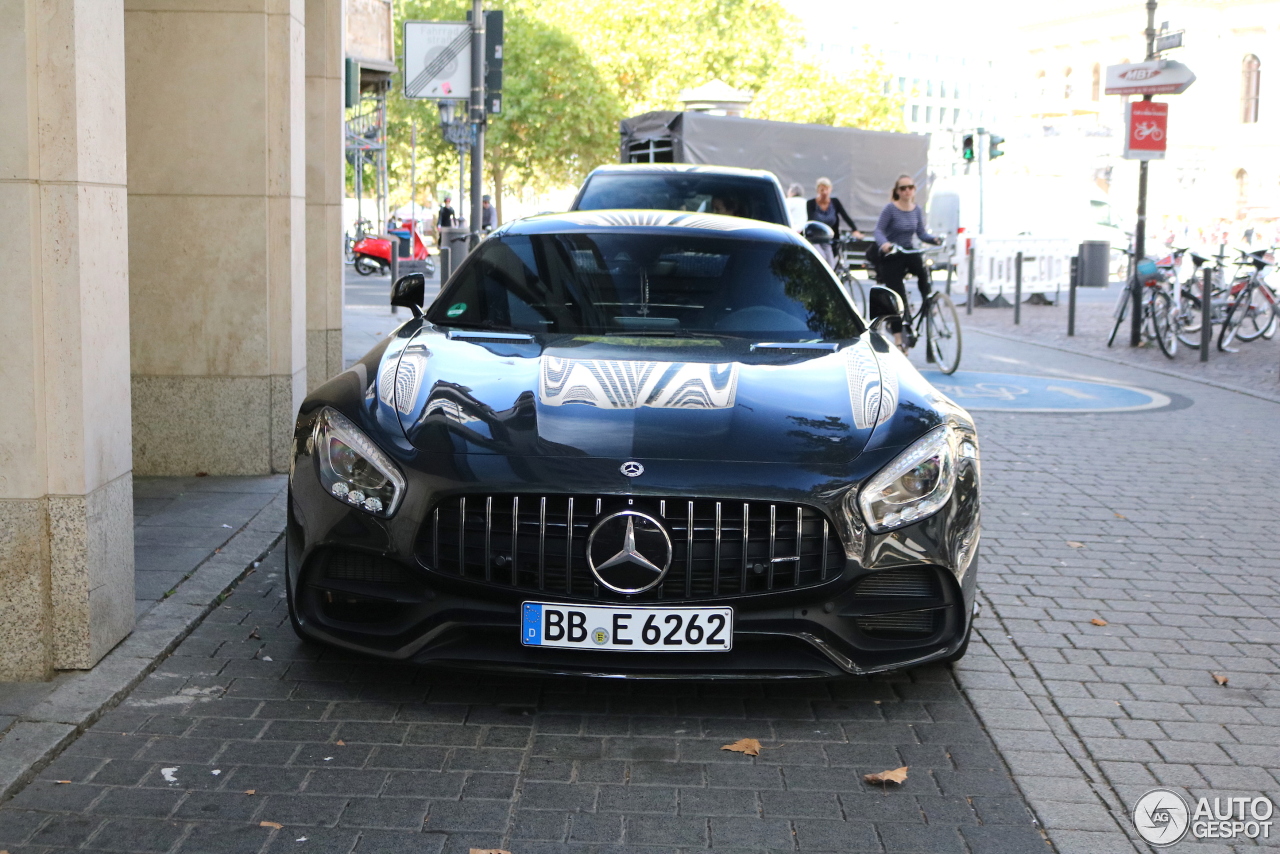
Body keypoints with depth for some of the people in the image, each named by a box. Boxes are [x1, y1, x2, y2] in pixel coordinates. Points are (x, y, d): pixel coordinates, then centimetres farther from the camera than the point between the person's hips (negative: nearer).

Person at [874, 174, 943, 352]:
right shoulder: (890, 209, -12)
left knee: (923, 270, -32)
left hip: (908, 252, 3)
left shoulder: (917, 210, 2)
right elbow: (879, 230, -16)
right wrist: (884, 243, -36)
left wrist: (934, 239, -15)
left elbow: (921, 233, 4)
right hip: (891, 256, -3)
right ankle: (898, 340, 1)